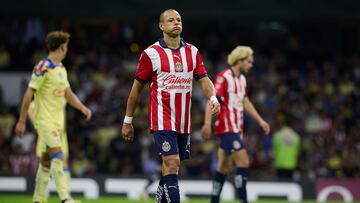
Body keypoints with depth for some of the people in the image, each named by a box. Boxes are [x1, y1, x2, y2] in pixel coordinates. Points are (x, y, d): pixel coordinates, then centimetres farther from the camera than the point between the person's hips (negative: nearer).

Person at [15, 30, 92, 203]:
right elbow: (29, 94, -13)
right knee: (57, 155, -18)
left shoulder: (61, 68, 14)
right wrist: (22, 121, -14)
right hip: (44, 120, -8)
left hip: (57, 121, 8)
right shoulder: (43, 67, -13)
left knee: (46, 161, 10)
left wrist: (83, 108, 9)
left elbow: (68, 94, 24)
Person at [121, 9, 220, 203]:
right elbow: (137, 87, 2)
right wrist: (127, 121, 5)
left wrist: (212, 97, -18)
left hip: (184, 121, 5)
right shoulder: (151, 53, -4)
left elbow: (204, 79, 5)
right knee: (172, 163, -17)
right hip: (162, 120, -5)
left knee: (171, 166, 11)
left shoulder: (192, 51, 9)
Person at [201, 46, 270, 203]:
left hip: (236, 129, 9)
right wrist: (207, 123, -26)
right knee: (243, 161, -15)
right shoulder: (224, 77, -13)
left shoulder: (241, 79, 15)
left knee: (224, 167, 10)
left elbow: (245, 102, 25)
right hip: (226, 128, -9)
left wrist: (260, 121, 23)